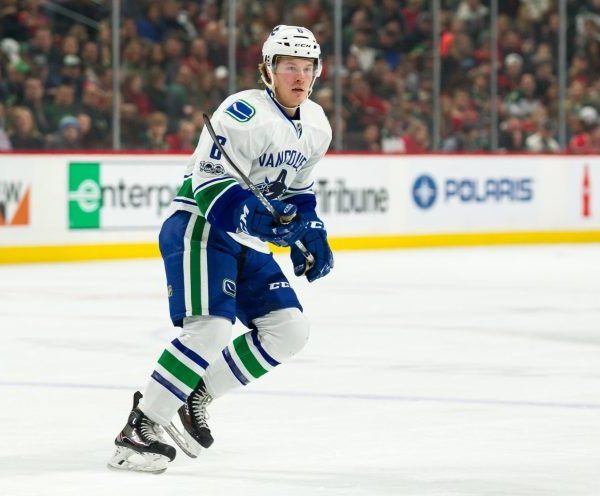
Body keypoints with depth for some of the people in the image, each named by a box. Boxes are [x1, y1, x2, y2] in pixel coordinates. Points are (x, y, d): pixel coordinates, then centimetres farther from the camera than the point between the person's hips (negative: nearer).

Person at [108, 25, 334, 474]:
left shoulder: (316, 126, 10)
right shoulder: (244, 112, -18)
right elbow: (208, 177, -22)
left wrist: (312, 233, 11)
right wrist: (248, 213, -36)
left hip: (247, 242, 9)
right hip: (198, 228, -9)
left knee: (290, 330, 3)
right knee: (210, 329, -25)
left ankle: (196, 396, 10)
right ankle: (139, 428, -19)